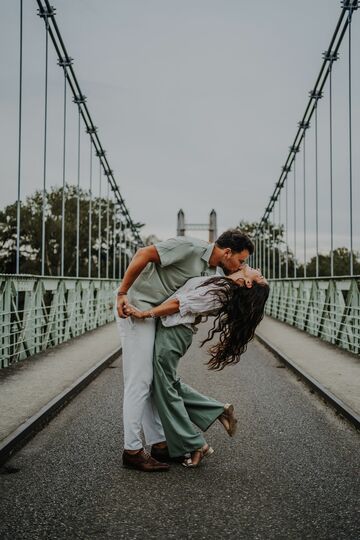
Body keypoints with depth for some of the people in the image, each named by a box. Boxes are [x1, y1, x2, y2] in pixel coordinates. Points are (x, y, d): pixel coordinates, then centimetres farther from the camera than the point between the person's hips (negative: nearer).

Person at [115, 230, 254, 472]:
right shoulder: (191, 246, -17)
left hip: (155, 313, 9)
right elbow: (144, 254, -21)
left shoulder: (210, 272, 10)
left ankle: (158, 443, 18)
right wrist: (122, 293, -20)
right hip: (134, 306, -9)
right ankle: (132, 450, -1)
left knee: (155, 379, 10)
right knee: (140, 379, -8)